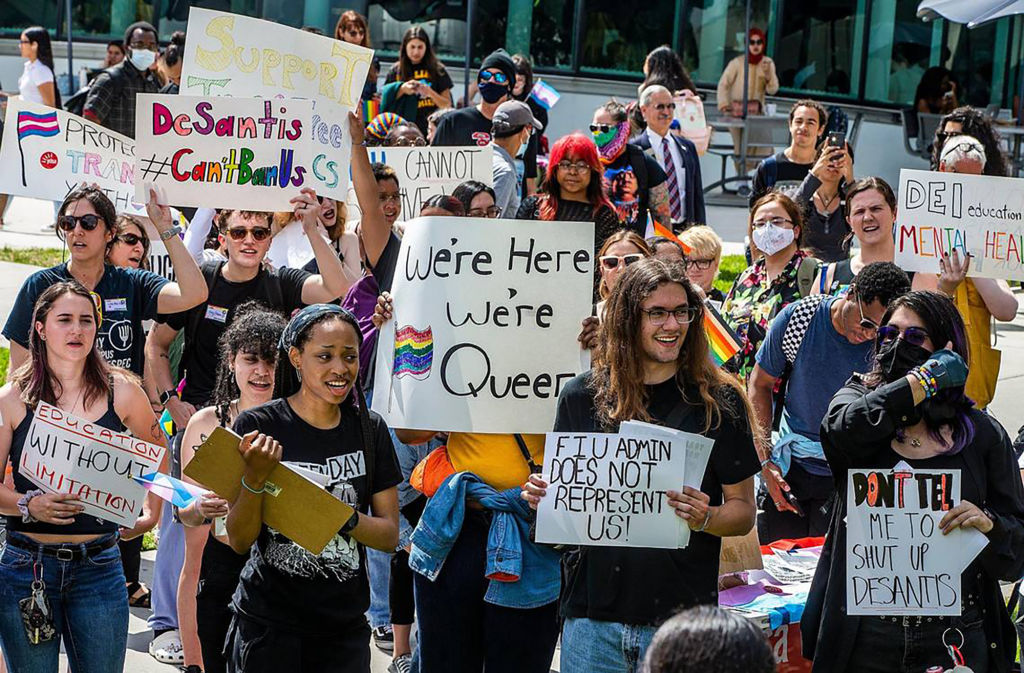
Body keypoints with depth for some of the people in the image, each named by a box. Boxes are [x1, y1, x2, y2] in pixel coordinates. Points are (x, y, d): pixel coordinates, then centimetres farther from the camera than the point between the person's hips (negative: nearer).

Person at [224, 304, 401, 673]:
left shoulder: (369, 429, 3)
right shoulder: (257, 425, -8)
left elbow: (390, 535, 2)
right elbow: (239, 541, -8)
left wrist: (342, 517, -17)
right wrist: (255, 478, -25)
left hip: (345, 627, 3)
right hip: (268, 625, -3)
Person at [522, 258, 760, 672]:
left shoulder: (718, 401, 0)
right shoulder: (582, 397, 4)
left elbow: (743, 510, 3)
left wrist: (705, 518, -17)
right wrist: (542, 497, -7)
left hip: (682, 617, -1)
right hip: (593, 615, 2)